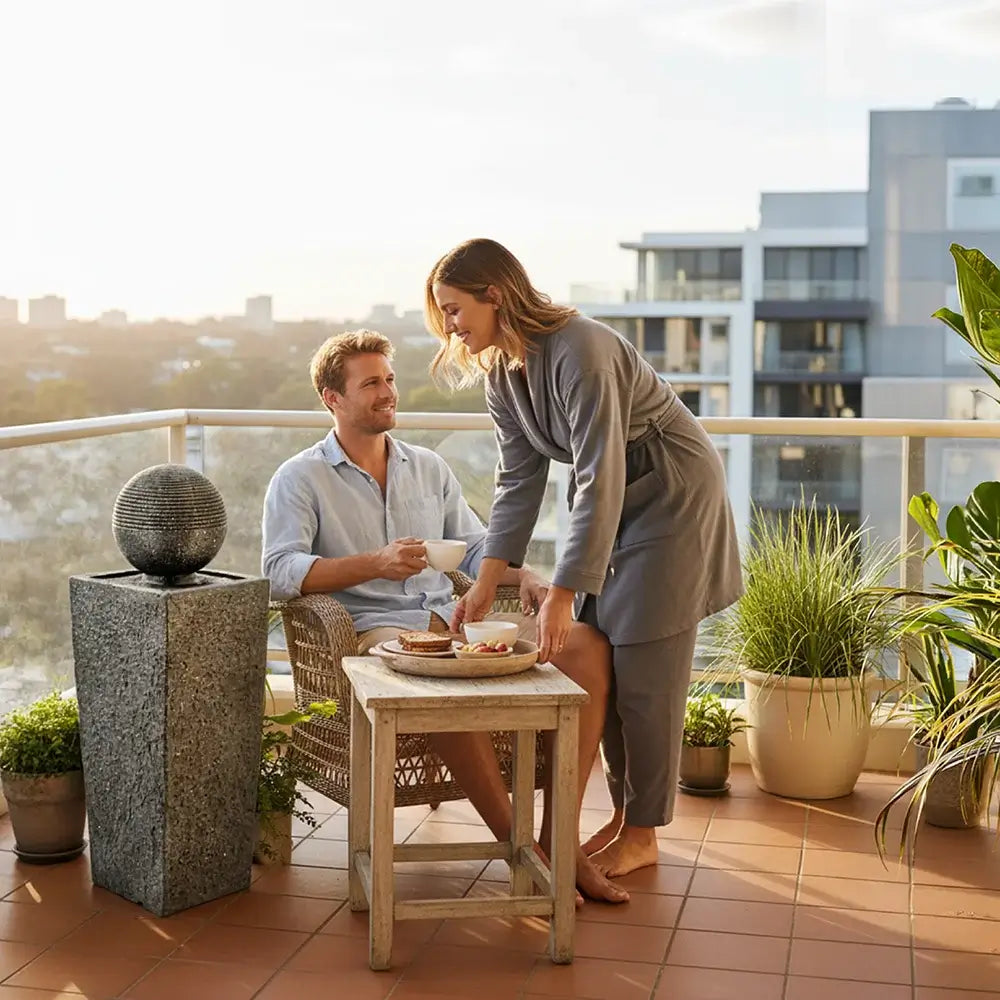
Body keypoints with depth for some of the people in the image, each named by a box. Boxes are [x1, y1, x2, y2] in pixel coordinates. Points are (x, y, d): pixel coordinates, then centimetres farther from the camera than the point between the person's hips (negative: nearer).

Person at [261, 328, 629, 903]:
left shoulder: (428, 468, 22)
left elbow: (476, 546, 25)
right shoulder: (301, 479, 6)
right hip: (375, 629, -5)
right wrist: (375, 564, -20)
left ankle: (557, 837, -18)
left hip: (453, 617, 6)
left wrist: (523, 576, 3)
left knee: (589, 646, -18)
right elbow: (280, 571, -8)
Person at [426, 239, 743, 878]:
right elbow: (520, 482, 3)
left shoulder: (581, 352, -29)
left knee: (645, 672, -5)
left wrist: (562, 595, -33)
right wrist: (487, 584, -2)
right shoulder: (503, 373, -1)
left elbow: (600, 482, -32)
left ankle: (642, 835, 8)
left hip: (673, 497, -8)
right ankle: (624, 811, 21)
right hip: (615, 506, 8)